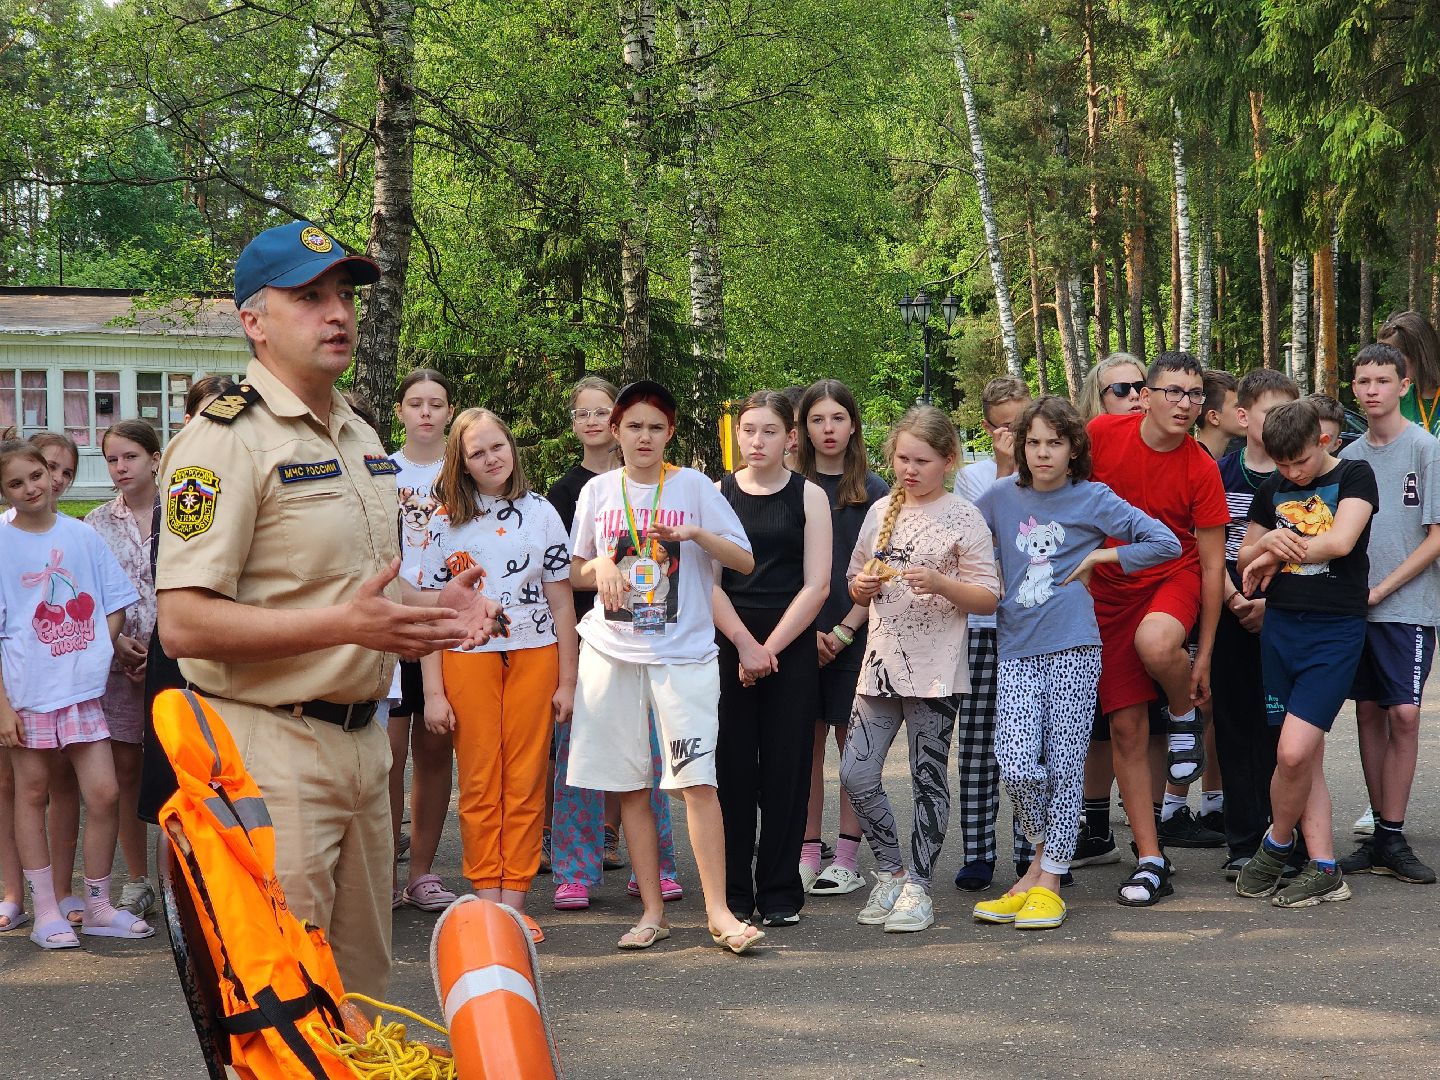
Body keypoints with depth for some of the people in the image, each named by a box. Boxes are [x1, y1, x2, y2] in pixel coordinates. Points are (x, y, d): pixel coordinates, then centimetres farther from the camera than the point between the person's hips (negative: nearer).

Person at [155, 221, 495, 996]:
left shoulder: (361, 438, 17)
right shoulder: (225, 439, -13)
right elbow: (184, 625, -21)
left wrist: (429, 614, 7)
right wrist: (346, 624, -28)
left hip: (361, 741, 9)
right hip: (269, 751, -8)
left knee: (362, 984, 16)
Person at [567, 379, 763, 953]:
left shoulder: (694, 486, 3)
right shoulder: (598, 490, 10)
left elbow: (745, 560, 1)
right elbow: (574, 574, 17)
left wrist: (695, 533, -15)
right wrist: (601, 566, -6)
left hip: (684, 652, -3)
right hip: (611, 651, 3)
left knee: (697, 780, -11)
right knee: (629, 786, 3)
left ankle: (718, 911, -8)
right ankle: (652, 911, 11)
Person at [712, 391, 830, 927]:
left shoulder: (809, 496, 4)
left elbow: (816, 585, -3)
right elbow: (708, 581, 1)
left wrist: (770, 647, -10)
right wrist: (745, 644, -9)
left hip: (791, 650, 0)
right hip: (728, 646, 1)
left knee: (786, 769, 1)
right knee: (732, 767, 1)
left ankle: (780, 892, 9)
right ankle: (732, 891, 10)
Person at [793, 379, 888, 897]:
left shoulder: (873, 491, 3)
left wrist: (844, 630, -9)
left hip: (855, 636, -1)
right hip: (800, 636, 2)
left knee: (853, 743, 1)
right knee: (807, 743, 3)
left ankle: (846, 859, 5)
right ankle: (807, 855, 9)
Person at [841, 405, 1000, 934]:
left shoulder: (963, 519, -4)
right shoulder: (880, 511, 10)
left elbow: (988, 598, -6)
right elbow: (857, 588, 18)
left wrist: (937, 582, -21)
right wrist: (863, 586, -4)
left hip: (936, 668, -5)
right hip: (882, 663, 5)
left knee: (929, 779, 3)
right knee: (857, 775, -1)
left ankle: (917, 887, 13)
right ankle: (891, 872, 17)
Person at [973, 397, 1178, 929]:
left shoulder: (1093, 499, 3)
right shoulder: (1002, 496, 11)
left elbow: (1164, 542, 2)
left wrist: (1100, 557, 0)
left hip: (1073, 647, -2)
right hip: (1017, 650, 2)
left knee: (1064, 765, -1)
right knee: (1017, 765, -11)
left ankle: (1049, 880, 8)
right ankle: (1043, 853, 15)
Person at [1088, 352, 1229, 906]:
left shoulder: (1201, 470, -13)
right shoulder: (1102, 434, -10)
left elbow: (1212, 565, -8)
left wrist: (1203, 656, -9)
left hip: (1173, 577, -2)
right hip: (1108, 585, 2)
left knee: (1155, 643, -38)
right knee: (1126, 726, -1)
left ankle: (1185, 714, -3)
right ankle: (1150, 861, 8)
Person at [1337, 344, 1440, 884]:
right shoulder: (1350, 457, 12)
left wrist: (1381, 589, -11)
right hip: (1354, 607, 5)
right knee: (1368, 712, 6)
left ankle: (1393, 838, -4)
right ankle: (1381, 834, 13)